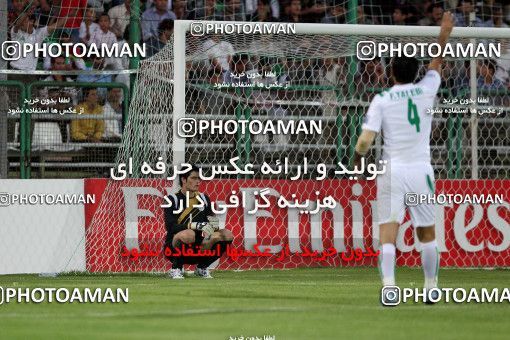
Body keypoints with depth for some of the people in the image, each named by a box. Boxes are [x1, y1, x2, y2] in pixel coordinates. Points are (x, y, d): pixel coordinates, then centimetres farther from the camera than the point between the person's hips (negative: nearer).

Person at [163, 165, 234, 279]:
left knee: (227, 235, -12)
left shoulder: (203, 199, 10)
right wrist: (197, 225, -32)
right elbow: (170, 227, -21)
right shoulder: (173, 199, -8)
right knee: (189, 234, -38)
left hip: (197, 248, 6)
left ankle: (202, 267, 5)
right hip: (174, 249, -6)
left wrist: (213, 225, -20)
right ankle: (176, 268, -13)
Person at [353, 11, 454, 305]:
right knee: (427, 233, 14)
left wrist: (358, 160, 11)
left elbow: (366, 140, -10)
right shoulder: (425, 91, 3)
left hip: (392, 170, -2)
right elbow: (436, 64, 24)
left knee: (388, 232, -5)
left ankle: (389, 287, -18)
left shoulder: (381, 99, -3)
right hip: (420, 170, 2)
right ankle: (432, 287, 19)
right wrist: (444, 36, 37)